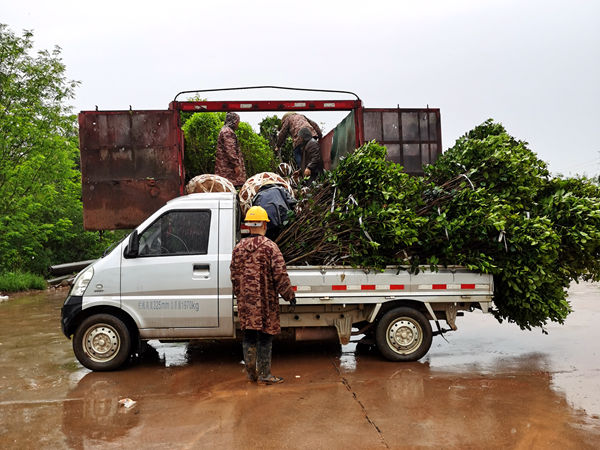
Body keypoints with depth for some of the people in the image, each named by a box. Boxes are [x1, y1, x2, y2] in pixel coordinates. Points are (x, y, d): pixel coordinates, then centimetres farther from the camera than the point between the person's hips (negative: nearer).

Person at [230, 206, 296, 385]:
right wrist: (289, 295, -3)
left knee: (249, 335, 12)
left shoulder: (238, 248, 6)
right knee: (265, 336, 3)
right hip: (265, 300, -4)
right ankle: (264, 375, 10)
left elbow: (234, 275, 9)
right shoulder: (269, 246, -9)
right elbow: (280, 274, -12)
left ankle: (251, 373, 18)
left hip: (245, 300, 5)